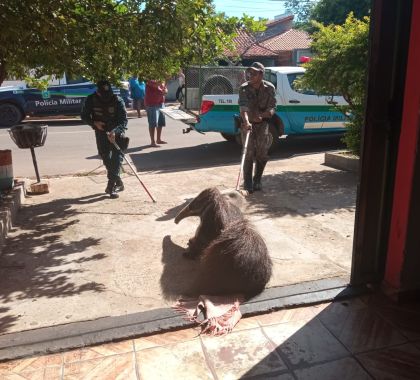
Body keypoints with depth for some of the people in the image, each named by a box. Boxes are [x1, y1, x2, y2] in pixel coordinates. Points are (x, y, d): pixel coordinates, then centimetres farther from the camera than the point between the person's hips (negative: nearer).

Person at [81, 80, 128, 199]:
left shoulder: (118, 101, -20)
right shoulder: (91, 100, -13)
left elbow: (123, 120, -24)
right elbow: (84, 116, 0)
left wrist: (114, 132, -40)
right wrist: (94, 123, -20)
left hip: (116, 132, -3)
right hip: (101, 132, 3)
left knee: (117, 156, -14)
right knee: (105, 157, 6)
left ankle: (112, 185, -12)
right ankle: (118, 183, 22)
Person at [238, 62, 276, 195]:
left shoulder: (269, 88, -7)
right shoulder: (244, 88, -13)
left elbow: (272, 108, -9)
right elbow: (243, 106, -27)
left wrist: (262, 115, -30)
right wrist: (246, 121, -46)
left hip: (263, 123, 2)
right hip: (248, 124, -2)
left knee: (262, 155, 7)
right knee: (249, 154, -7)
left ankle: (257, 182, 25)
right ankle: (247, 186, -3)